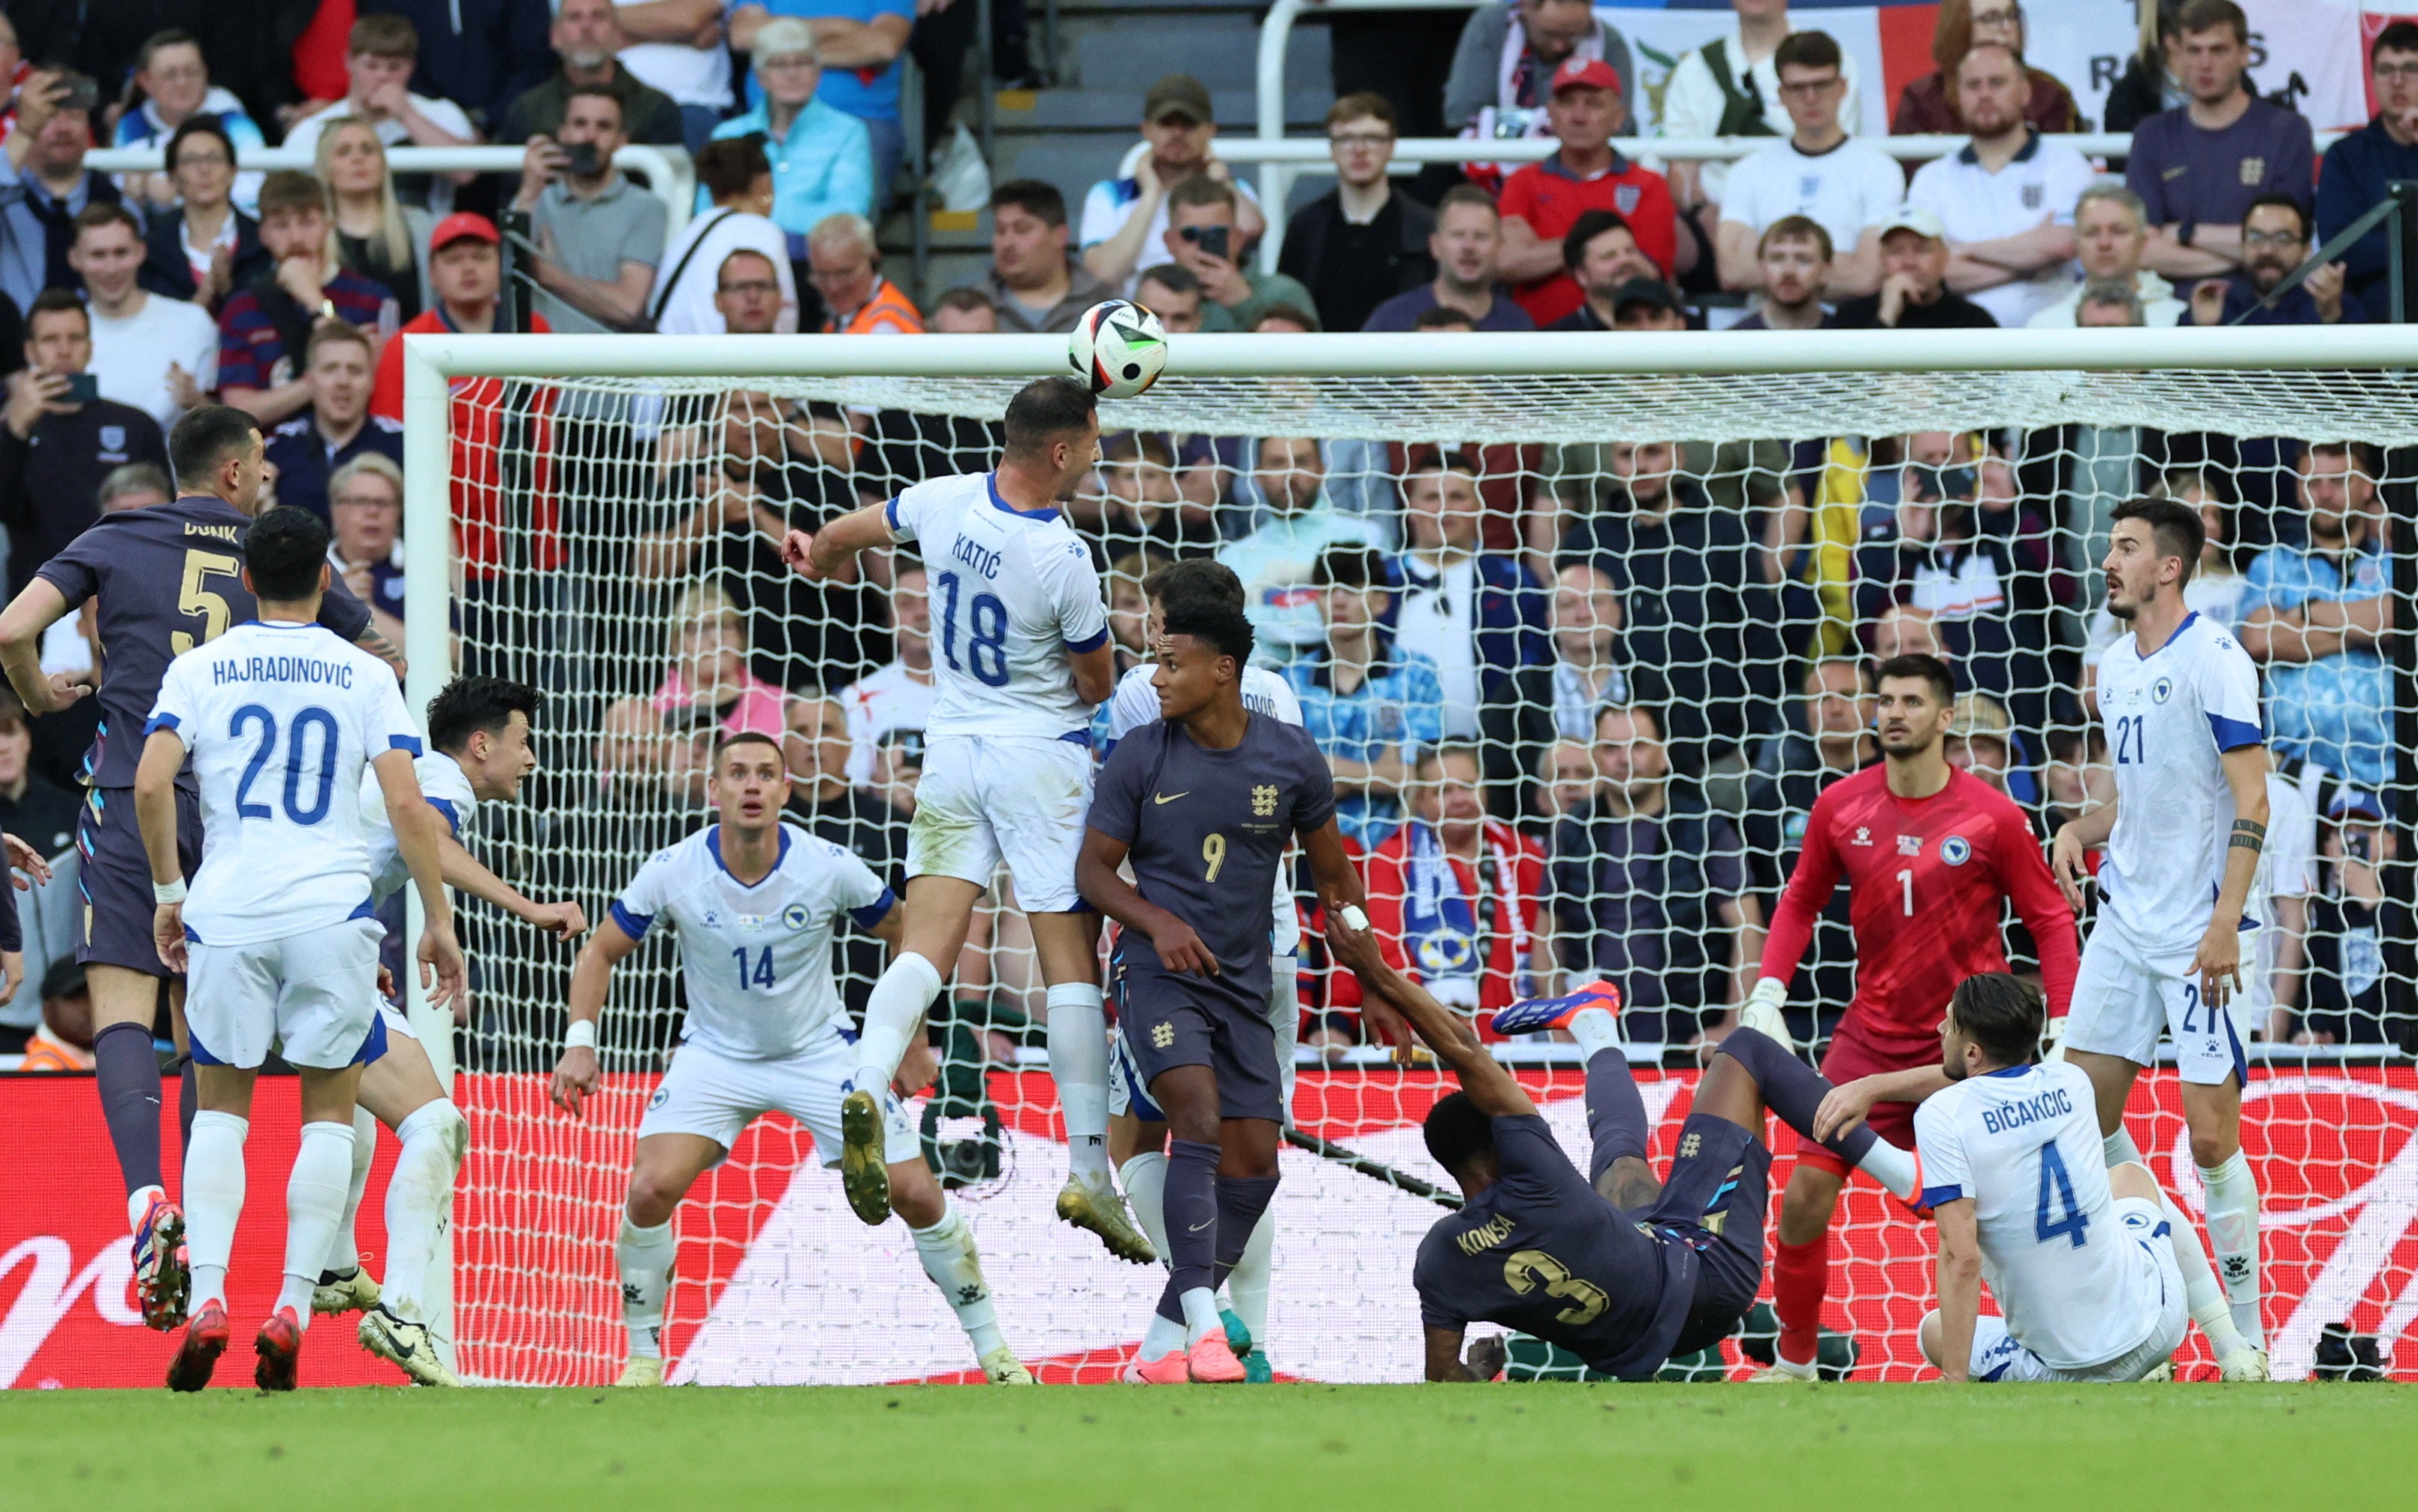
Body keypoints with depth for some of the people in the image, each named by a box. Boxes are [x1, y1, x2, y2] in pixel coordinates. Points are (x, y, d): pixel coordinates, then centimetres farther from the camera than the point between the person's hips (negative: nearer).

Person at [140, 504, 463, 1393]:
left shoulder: (199, 669, 5)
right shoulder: (365, 676, 4)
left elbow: (150, 785, -5)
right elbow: (407, 805, -3)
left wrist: (168, 893, 7)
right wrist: (438, 921, 3)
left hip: (226, 910, 1)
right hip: (332, 907, -1)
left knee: (221, 1107, 12)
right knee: (329, 1109, 9)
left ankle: (206, 1299, -5)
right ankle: (293, 1308, -3)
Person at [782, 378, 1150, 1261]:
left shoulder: (945, 502, -4)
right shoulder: (1062, 560, -20)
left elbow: (843, 533, 17)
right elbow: (1098, 686, -7)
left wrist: (817, 556, 41)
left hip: (952, 748, 5)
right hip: (1043, 757, -5)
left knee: (925, 946, 1)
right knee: (1072, 960, 1)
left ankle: (864, 1090, -25)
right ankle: (1088, 1172, 2)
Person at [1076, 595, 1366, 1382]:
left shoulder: (1291, 758, 1)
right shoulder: (1139, 756, -3)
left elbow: (1332, 875, 12)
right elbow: (1094, 869, 2)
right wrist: (1157, 921, -17)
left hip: (1244, 984, 4)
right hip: (1158, 969, -4)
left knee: (1252, 1168, -1)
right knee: (1198, 1119, -26)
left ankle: (1162, 1345, 8)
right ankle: (1202, 1321, -32)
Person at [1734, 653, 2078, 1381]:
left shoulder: (1992, 816, -8)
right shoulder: (1840, 808, -1)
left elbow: (2049, 919, 0)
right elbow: (1800, 903, 13)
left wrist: (2064, 1028, -9)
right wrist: (1767, 993, 1)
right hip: (1872, 1038, 2)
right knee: (1806, 1195, -6)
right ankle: (1794, 1362, 10)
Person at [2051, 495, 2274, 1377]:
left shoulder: (2213, 663, -12)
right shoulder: (2116, 668, 12)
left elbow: (2251, 801, -15)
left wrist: (2225, 924, -21)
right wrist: (2083, 830, 4)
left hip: (2198, 936, -8)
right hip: (2124, 923, 8)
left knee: (2212, 1135, -7)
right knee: (2084, 1113, 7)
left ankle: (2243, 1333, 3)